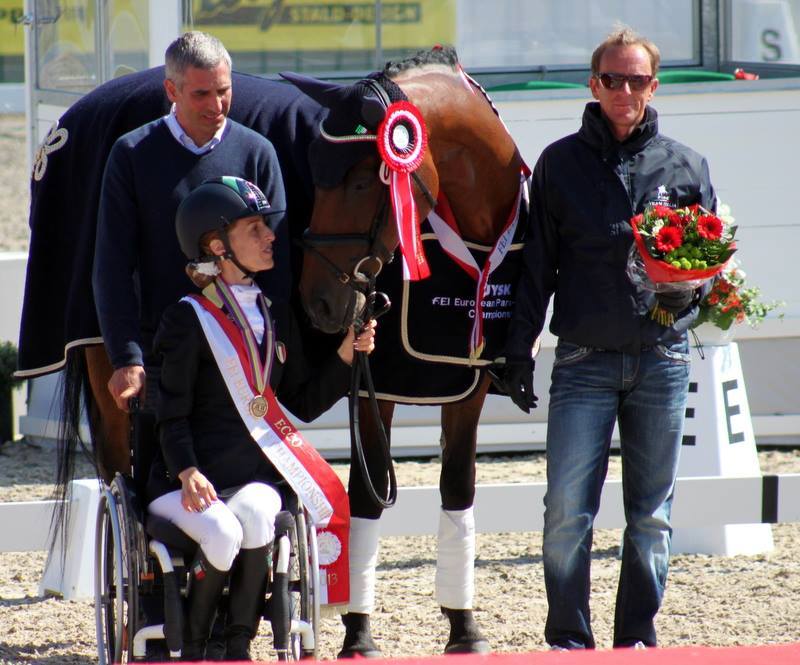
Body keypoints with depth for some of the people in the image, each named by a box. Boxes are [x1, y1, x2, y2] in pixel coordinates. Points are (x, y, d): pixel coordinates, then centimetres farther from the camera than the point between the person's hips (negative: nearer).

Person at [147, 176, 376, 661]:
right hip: (190, 481, -4)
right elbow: (173, 412, -6)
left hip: (256, 477, 4)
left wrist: (347, 354, 1)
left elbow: (304, 404, 15)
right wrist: (188, 472, -24)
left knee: (255, 516, -32)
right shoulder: (189, 318, -3)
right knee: (222, 534, -34)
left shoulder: (278, 316, 14)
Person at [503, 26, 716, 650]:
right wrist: (519, 351, 2)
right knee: (567, 511, -7)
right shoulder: (561, 164, 4)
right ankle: (569, 642, 3)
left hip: (662, 358, 1)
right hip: (585, 359, -1)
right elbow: (537, 264, 6)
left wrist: (688, 291, -11)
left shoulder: (684, 166, 6)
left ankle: (637, 640, 16)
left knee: (651, 516, 7)